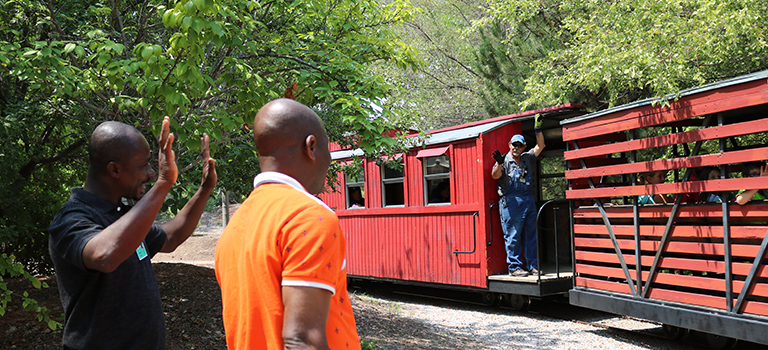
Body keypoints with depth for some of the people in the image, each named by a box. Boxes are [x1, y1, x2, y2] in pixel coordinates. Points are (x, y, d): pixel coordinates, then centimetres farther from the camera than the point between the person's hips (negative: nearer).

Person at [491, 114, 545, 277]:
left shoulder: (527, 158, 15)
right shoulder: (504, 161, 0)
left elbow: (540, 146, 14)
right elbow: (495, 175, -14)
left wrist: (537, 129, 4)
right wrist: (499, 164, -32)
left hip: (528, 200, 6)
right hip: (511, 201, -5)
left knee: (531, 235, 7)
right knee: (513, 236, -4)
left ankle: (533, 266, 12)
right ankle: (515, 267, 0)